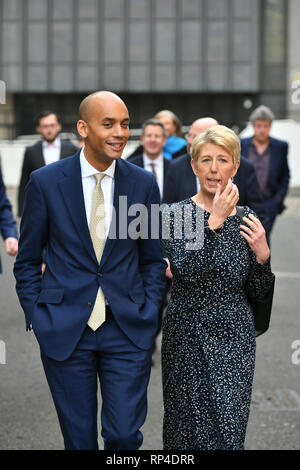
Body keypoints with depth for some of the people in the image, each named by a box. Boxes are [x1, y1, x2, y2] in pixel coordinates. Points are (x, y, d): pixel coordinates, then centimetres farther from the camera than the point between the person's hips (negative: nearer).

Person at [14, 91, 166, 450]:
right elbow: (27, 261, 4)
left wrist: (148, 314, 1)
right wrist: (37, 318, -3)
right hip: (65, 329, -1)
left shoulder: (143, 183, 2)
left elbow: (152, 258, 11)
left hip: (128, 328, 1)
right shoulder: (45, 182, -3)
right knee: (79, 438, 10)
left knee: (124, 436, -3)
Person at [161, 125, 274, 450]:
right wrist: (214, 222, -24)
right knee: (188, 423, 8)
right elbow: (185, 271, -21)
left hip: (234, 336, 2)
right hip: (188, 334, -2)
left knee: (229, 428, -3)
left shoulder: (246, 219, 4)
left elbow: (257, 291, 8)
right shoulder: (177, 214, -5)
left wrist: (262, 255, -10)